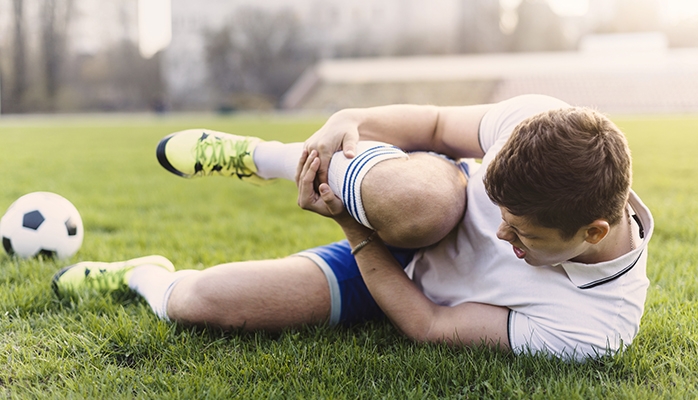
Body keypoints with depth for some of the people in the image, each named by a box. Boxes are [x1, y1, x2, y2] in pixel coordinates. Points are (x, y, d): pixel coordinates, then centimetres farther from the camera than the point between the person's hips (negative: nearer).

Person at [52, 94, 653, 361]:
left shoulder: (592, 326, -35)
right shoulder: (535, 120, -31)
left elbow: (429, 327, -26)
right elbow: (437, 125, -11)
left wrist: (351, 225, -28)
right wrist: (355, 123, -30)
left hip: (412, 291, -3)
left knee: (196, 300, -18)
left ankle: (144, 274, 24)